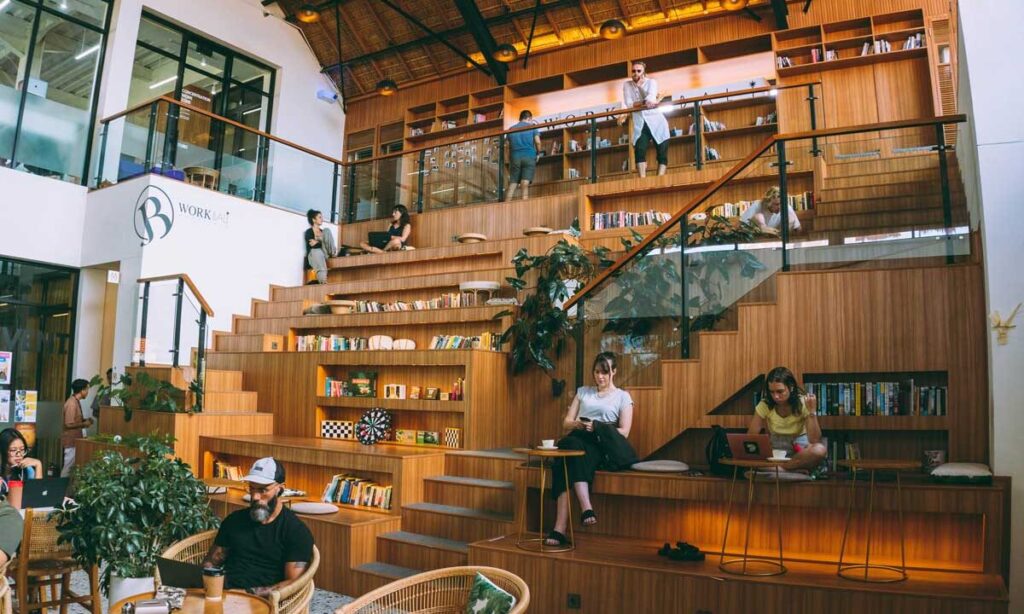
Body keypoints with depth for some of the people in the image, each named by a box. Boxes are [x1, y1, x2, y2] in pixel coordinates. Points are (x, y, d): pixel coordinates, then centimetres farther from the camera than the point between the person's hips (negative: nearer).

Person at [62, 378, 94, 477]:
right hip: (71, 439, -10)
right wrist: (84, 424, -14)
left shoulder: (76, 401, 10)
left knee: (72, 465, 15)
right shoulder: (72, 403, -20)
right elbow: (69, 424, -24)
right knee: (69, 466, -2)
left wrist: (85, 421, 6)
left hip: (75, 439, 10)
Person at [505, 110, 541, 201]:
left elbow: (509, 146, 15)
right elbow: (537, 142, -2)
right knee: (525, 184, -9)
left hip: (515, 157, 2)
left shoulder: (511, 129, 17)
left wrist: (509, 161, 20)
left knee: (512, 184, 1)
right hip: (529, 156, -2)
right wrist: (538, 153, 14)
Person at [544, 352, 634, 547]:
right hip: (577, 440, 3)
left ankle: (560, 528, -44)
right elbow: (566, 423, 20)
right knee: (570, 444, -38)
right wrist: (578, 424, -4)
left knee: (566, 463, -36)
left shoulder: (623, 397, 15)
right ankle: (586, 507, -51)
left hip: (601, 445, -3)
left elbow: (624, 432, 4)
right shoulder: (583, 391, 25)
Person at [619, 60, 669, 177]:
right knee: (639, 150, -19)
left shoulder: (651, 82, 3)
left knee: (662, 152, -9)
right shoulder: (627, 85, 7)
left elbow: (650, 98, -17)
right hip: (640, 123, 0)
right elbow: (628, 104, -7)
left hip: (656, 121, 0)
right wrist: (646, 102, -14)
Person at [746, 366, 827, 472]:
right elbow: (750, 436, -10)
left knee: (819, 450, -35)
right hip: (774, 447, 1)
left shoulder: (802, 403, -16)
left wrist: (812, 412, -32)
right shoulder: (765, 405, -12)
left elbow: (815, 441, -23)